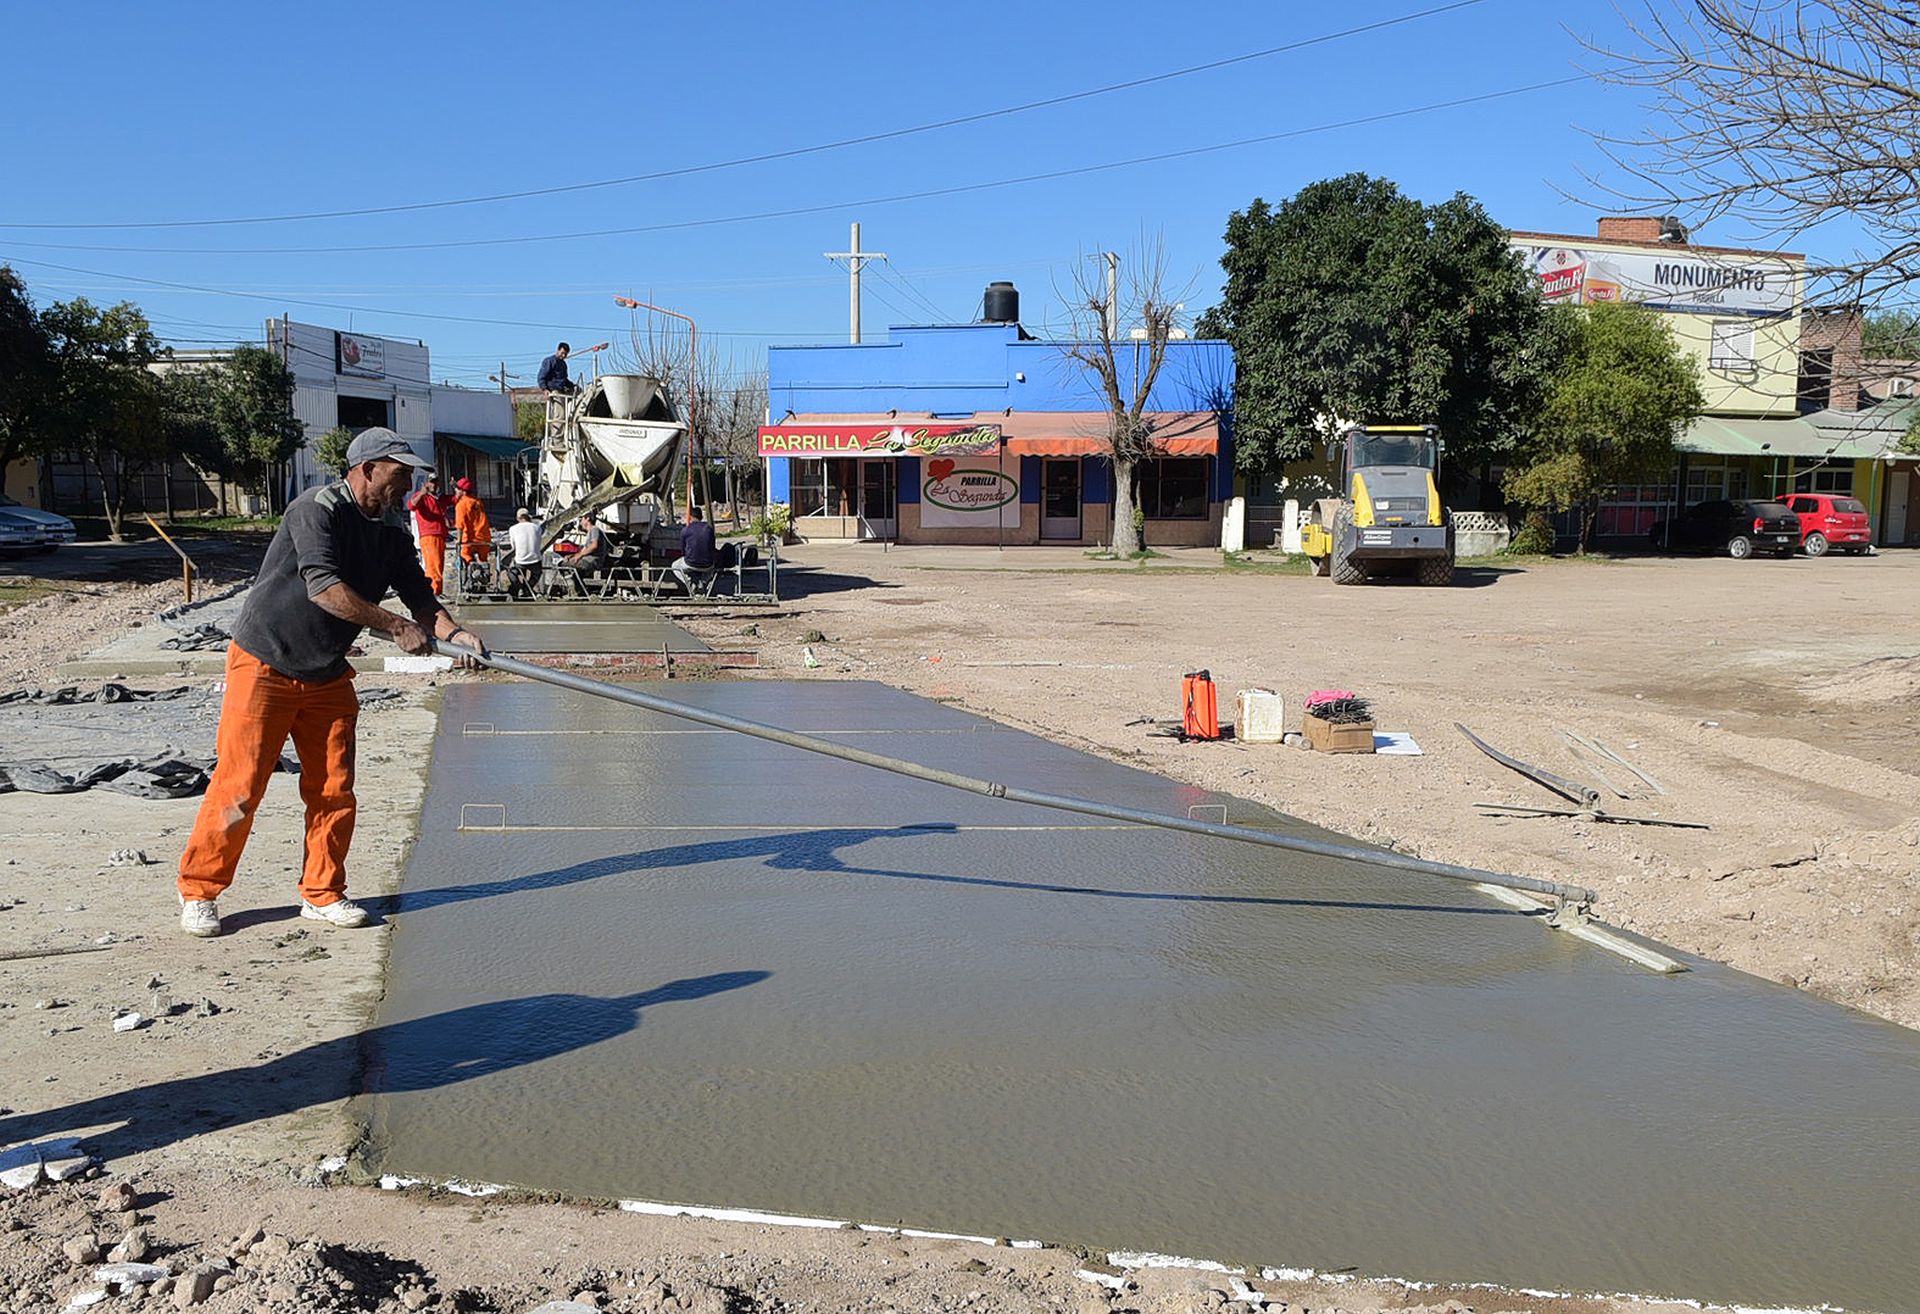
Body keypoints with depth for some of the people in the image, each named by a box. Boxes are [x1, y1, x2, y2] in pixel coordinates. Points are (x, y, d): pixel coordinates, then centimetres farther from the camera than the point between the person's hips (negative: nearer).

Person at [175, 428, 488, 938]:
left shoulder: (392, 532, 6)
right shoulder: (317, 509, -18)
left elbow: (419, 595, 2)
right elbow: (323, 587, -30)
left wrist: (452, 632, -19)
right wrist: (397, 627, -31)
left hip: (327, 676, 7)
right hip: (263, 666, -7)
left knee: (333, 790, 5)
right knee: (239, 786, -4)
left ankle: (323, 893, 18)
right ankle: (199, 891, 11)